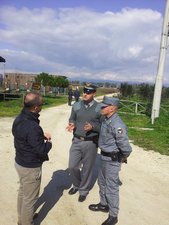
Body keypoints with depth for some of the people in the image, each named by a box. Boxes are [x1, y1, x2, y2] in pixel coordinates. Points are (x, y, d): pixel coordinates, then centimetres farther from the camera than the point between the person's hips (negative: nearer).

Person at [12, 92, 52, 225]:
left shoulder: (20, 118, -4)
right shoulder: (32, 127, -33)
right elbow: (42, 150, -27)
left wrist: (42, 135, 0)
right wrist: (49, 142, -6)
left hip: (20, 162, 10)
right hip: (30, 167, -10)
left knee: (23, 191, 27)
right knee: (30, 198, 11)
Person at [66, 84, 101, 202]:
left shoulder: (99, 108, -9)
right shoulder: (76, 105, 1)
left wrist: (93, 127, -23)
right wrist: (72, 125, -11)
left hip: (91, 143, -3)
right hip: (77, 141, 3)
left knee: (87, 168, 11)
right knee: (72, 166, 9)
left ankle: (84, 190, 34)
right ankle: (76, 185, 39)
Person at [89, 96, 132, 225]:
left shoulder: (117, 125, -29)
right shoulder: (106, 120, 1)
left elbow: (126, 147, -27)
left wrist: (123, 158, -10)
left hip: (112, 160, -9)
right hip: (104, 157, 9)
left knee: (111, 187, 5)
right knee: (102, 182, 24)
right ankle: (104, 205, 45)